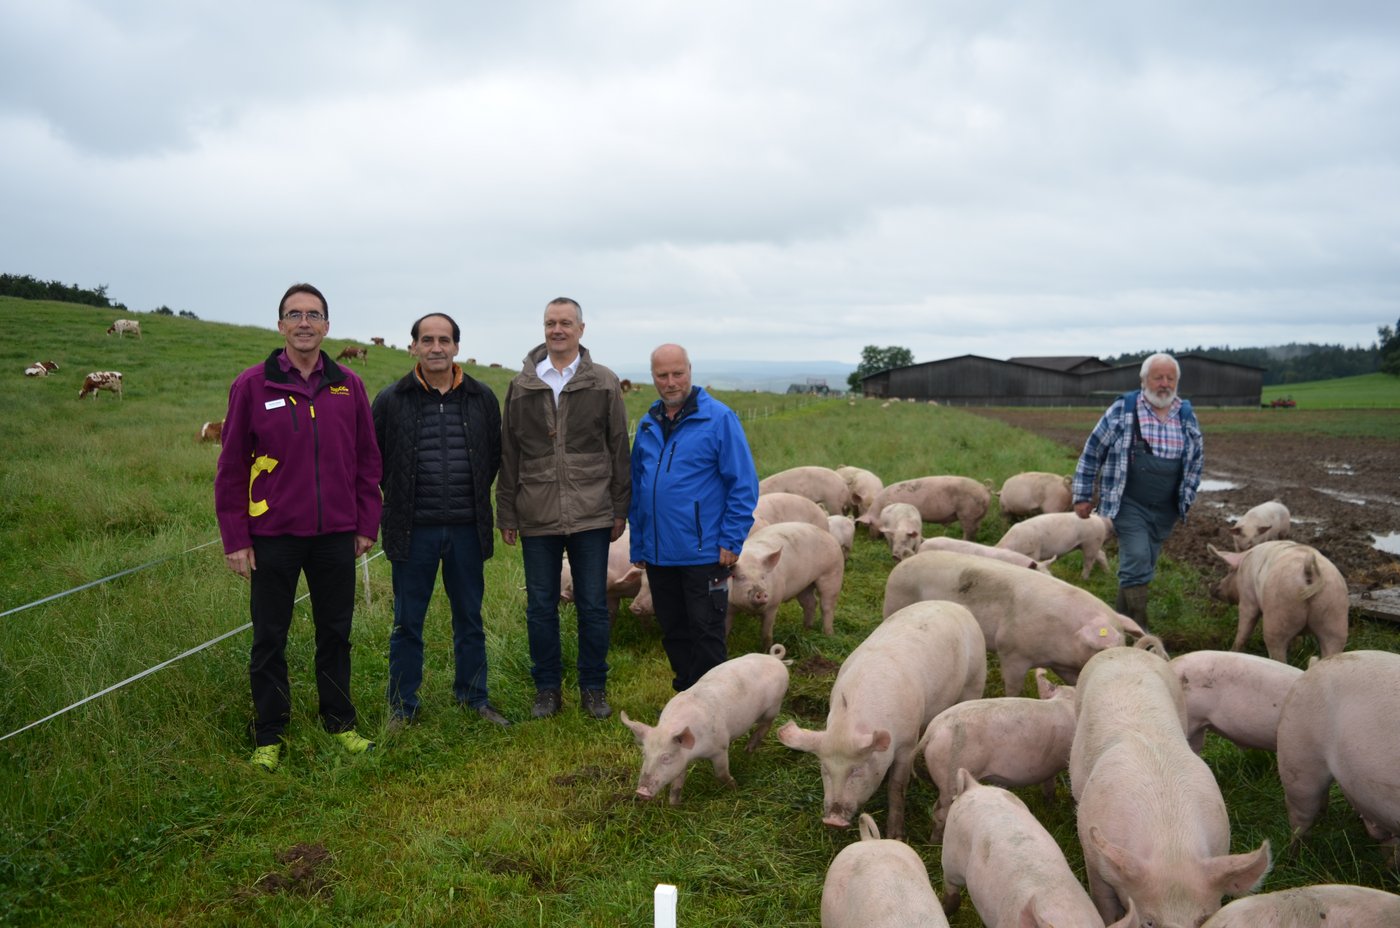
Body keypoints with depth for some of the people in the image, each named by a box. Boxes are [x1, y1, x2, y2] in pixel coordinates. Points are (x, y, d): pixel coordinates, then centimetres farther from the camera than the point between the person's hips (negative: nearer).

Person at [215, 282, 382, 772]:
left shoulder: (349, 387, 3)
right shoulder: (252, 385, -5)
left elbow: (367, 461, 7)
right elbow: (231, 466, -3)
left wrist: (366, 524, 4)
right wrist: (234, 538, -5)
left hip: (336, 535, 2)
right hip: (273, 535, -2)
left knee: (336, 633, 13)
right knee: (269, 639, 9)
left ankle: (340, 722, 28)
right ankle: (268, 736, 23)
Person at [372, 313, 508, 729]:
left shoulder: (482, 398, 2)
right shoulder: (392, 400, -3)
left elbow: (495, 454, 14)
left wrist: (475, 497, 10)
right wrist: (398, 498, 6)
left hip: (467, 528, 2)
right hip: (413, 530, -2)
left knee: (470, 619, 13)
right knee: (407, 624, 8)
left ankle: (474, 697, 28)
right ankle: (402, 707, 21)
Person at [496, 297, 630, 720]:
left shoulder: (604, 383, 3)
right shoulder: (521, 386, 7)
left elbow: (619, 450, 4)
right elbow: (508, 456, 8)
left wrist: (620, 509, 1)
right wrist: (506, 514, 5)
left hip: (591, 515, -1)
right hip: (537, 518, 1)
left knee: (593, 606, 6)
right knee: (540, 608, 8)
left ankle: (594, 688, 20)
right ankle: (547, 689, 22)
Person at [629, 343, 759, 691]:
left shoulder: (718, 418, -9)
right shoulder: (647, 424, 9)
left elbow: (743, 483, -9)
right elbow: (636, 486, 15)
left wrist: (731, 541, -13)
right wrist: (637, 544, 13)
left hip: (703, 554, -5)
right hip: (657, 555, 6)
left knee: (706, 636, 3)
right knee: (673, 633, 16)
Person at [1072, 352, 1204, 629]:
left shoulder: (1186, 415, 5)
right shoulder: (1123, 409, -7)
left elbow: (1197, 458, 19)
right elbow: (1092, 452, -2)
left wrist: (1186, 498, 14)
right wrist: (1082, 497, -2)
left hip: (1166, 509, 4)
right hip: (1129, 504, -4)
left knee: (1142, 567, 11)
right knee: (1137, 560, -16)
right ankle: (1139, 629, -9)